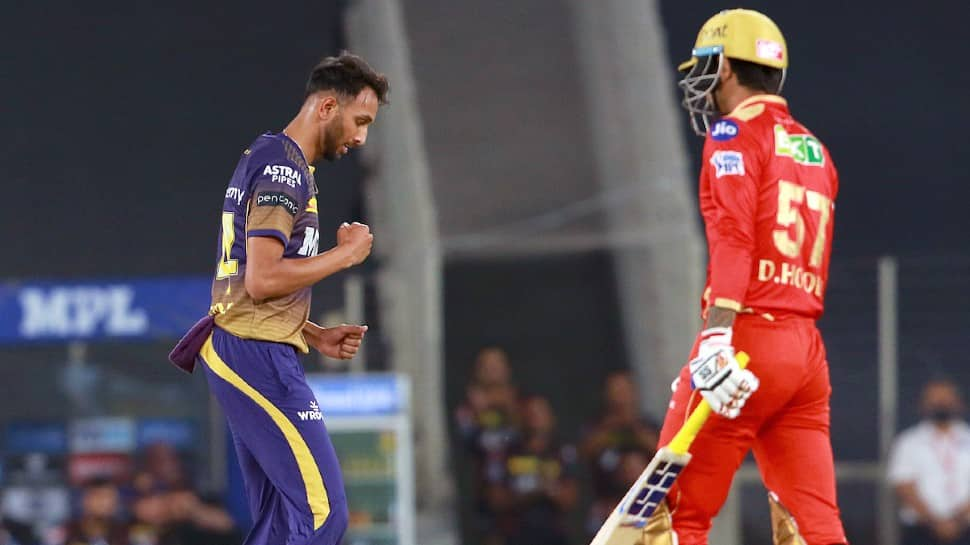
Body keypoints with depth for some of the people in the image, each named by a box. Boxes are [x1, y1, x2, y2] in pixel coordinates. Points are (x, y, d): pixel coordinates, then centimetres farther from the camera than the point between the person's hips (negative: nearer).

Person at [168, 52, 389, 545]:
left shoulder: (264, 159, 22)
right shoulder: (285, 168, -12)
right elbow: (262, 279, -21)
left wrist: (315, 335, 17)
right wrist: (344, 254, -10)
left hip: (238, 351, 11)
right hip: (258, 356, -11)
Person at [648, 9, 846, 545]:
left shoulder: (736, 133, -1)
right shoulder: (814, 150, 21)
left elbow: (733, 239, -15)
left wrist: (716, 339, -25)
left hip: (749, 338, -7)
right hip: (808, 350, 7)